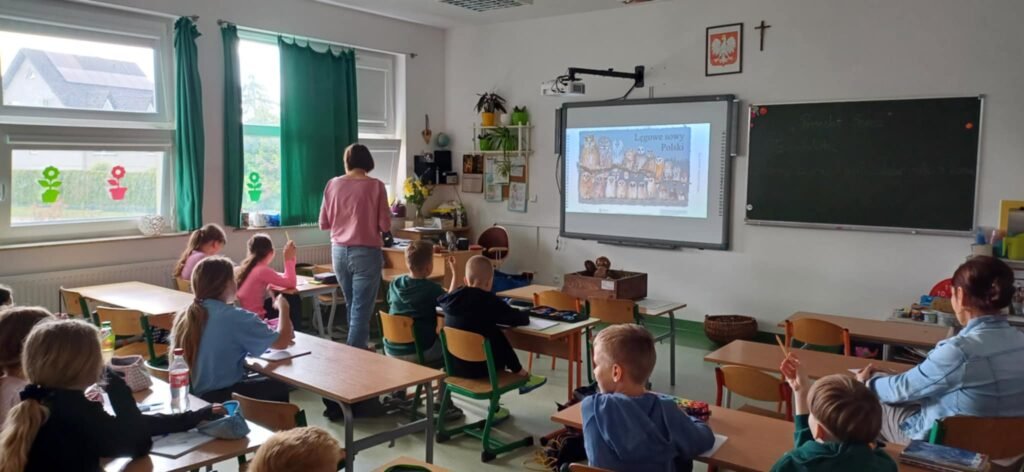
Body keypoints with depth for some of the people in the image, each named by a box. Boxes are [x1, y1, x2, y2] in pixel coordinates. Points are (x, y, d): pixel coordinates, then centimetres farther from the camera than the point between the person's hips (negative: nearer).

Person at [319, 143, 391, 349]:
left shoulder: (333, 184, 1)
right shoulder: (375, 186, -8)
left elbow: (323, 224, 6)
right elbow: (385, 226, -8)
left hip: (339, 252, 5)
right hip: (366, 252, -4)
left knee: (351, 304, 21)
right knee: (361, 309, 1)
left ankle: (356, 349, 34)